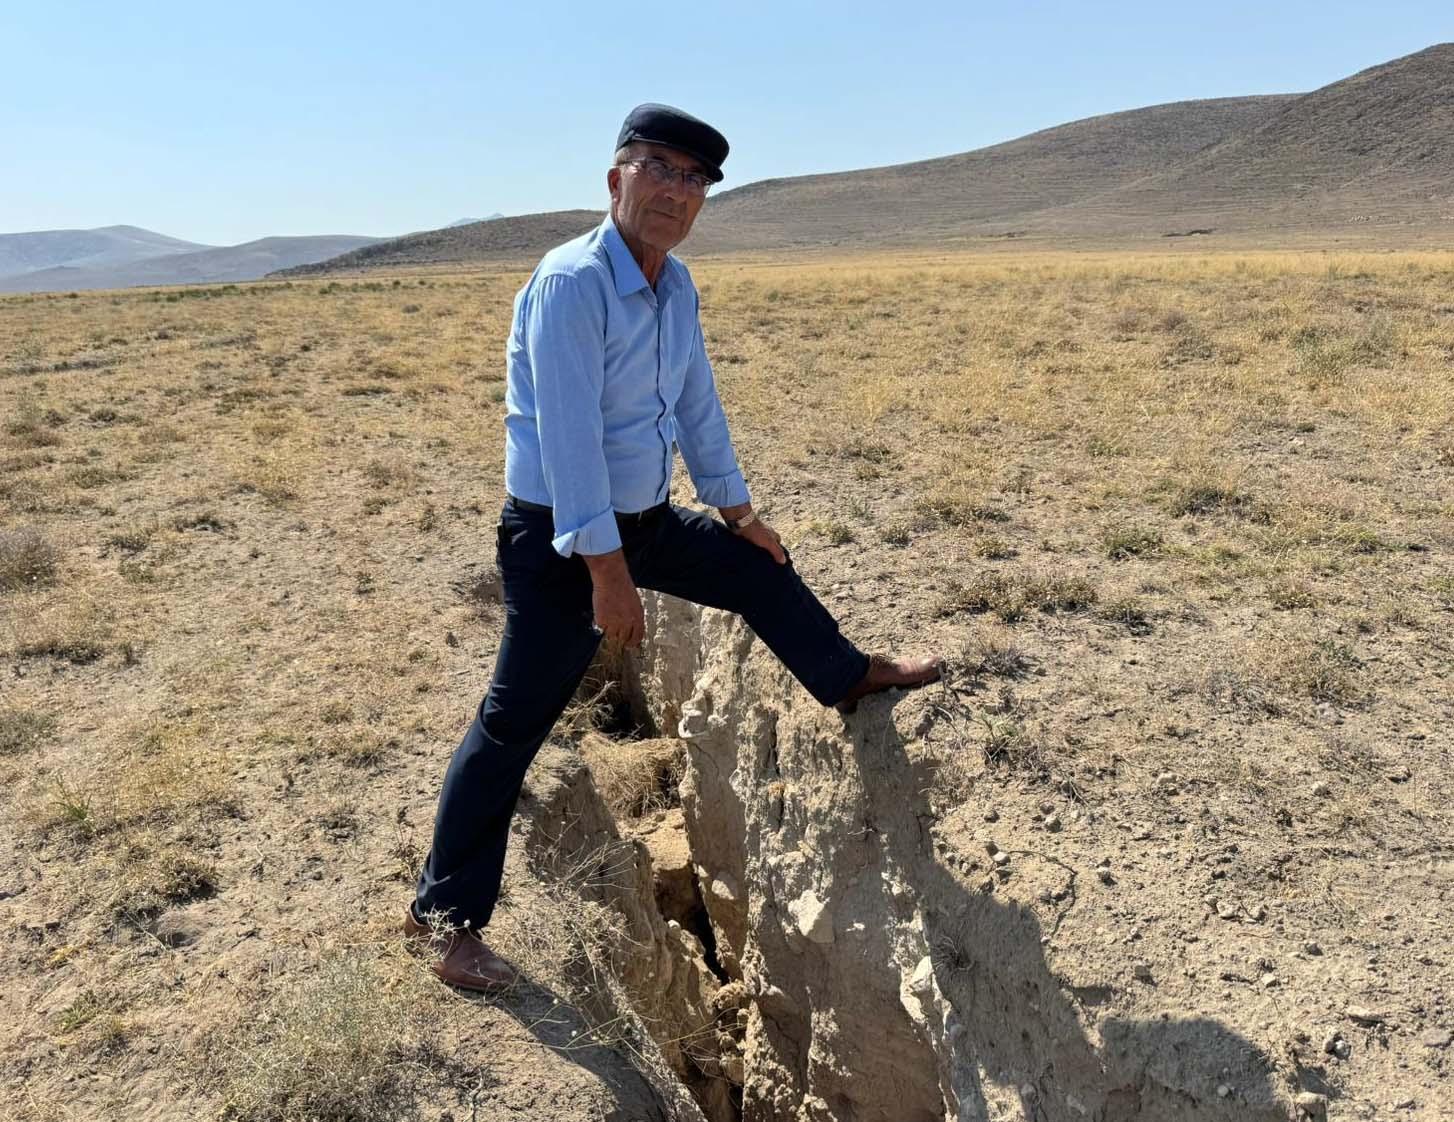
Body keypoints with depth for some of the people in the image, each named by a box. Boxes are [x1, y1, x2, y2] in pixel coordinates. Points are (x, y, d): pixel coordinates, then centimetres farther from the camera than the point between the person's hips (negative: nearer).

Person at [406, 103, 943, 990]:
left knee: (762, 571, 19)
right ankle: (446, 913, 13)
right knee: (516, 723, -2)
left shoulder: (677, 286, 5)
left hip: (649, 518, 8)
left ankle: (851, 679, 47)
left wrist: (739, 509, 18)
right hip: (562, 537, -8)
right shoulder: (571, 283, -21)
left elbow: (697, 403, 13)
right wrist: (606, 569, -30)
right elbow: (569, 434, -27)